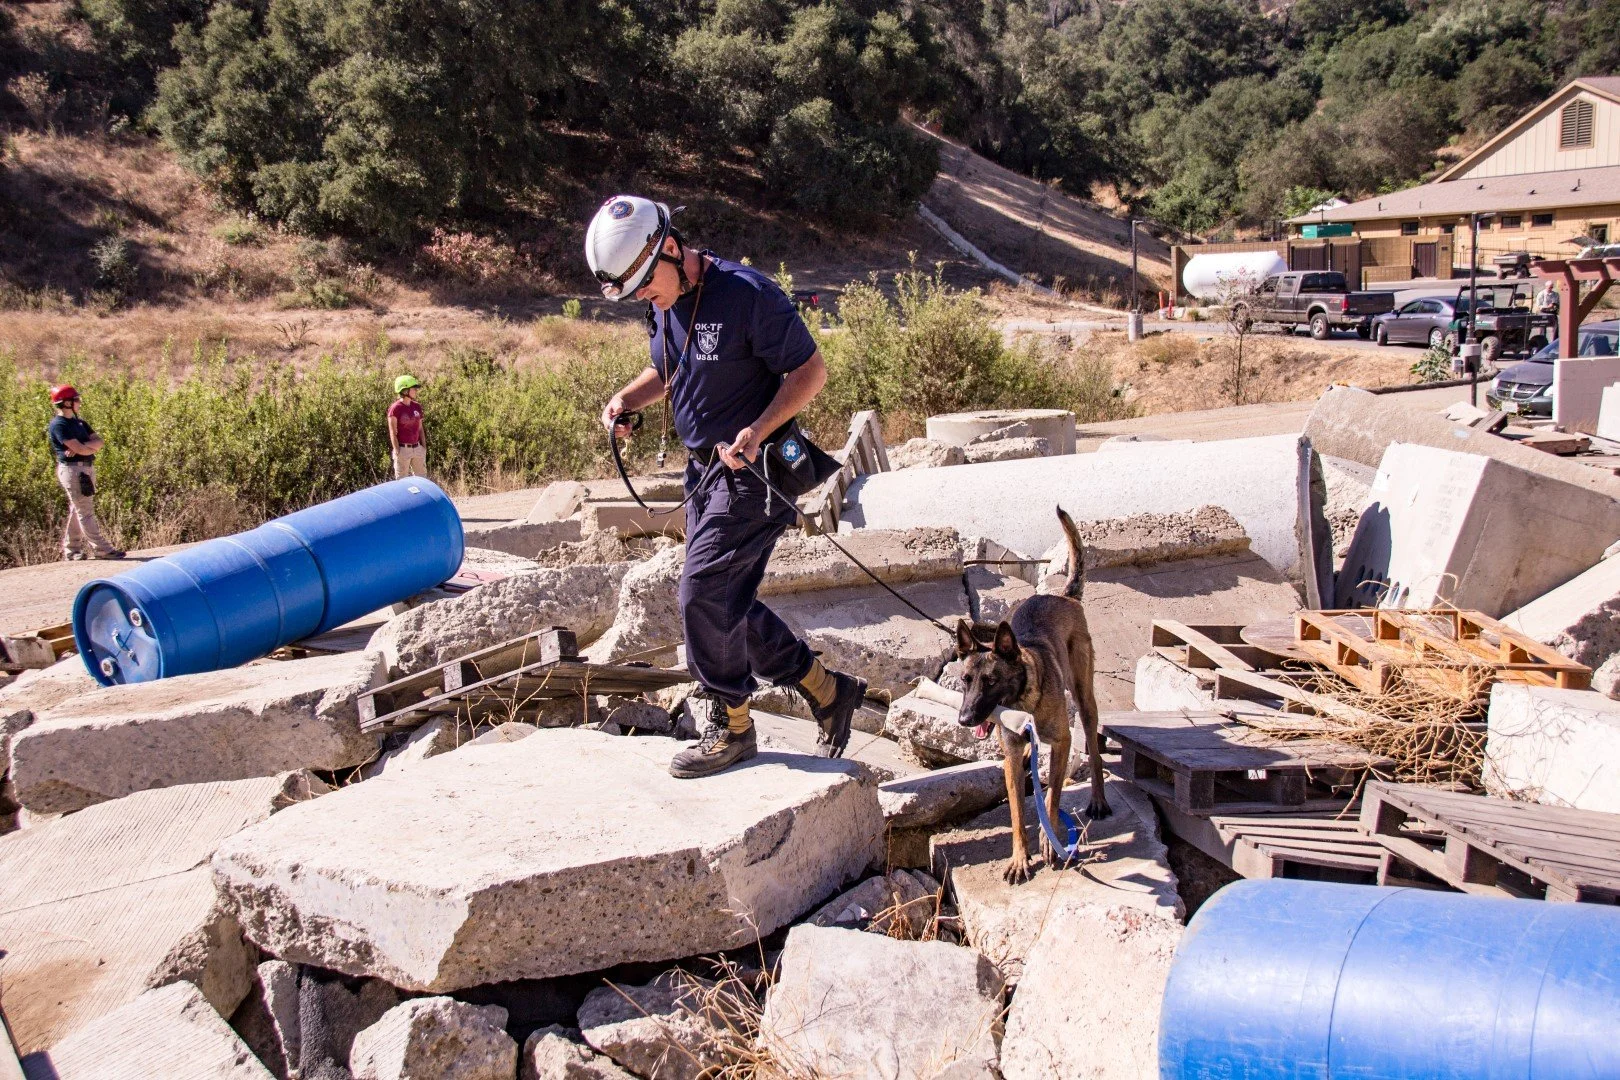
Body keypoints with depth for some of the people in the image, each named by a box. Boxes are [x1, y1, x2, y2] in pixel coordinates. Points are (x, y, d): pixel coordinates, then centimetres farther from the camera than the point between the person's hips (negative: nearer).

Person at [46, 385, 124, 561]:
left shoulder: (79, 422, 16)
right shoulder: (58, 425, -11)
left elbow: (99, 442, 6)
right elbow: (79, 449, -19)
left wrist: (82, 447, -12)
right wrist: (93, 447, 1)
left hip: (87, 469, 9)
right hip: (72, 469, -9)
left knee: (77, 510, 13)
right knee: (86, 512, -7)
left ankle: (71, 550, 20)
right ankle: (102, 549, -9)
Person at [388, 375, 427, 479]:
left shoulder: (417, 406, 9)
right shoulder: (395, 408, -11)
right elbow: (393, 433, -11)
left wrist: (424, 447, 12)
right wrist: (397, 451, -14)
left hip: (417, 448, 6)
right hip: (403, 449, -6)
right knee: (402, 481, 1)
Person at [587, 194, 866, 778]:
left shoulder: (746, 293, -19)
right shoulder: (664, 304, 5)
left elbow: (811, 370, -15)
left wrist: (757, 431, -28)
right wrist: (626, 399, 2)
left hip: (751, 471, -9)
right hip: (704, 468, 9)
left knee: (703, 594, -9)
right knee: (726, 603, 11)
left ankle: (730, 726, 10)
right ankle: (828, 691, 24)